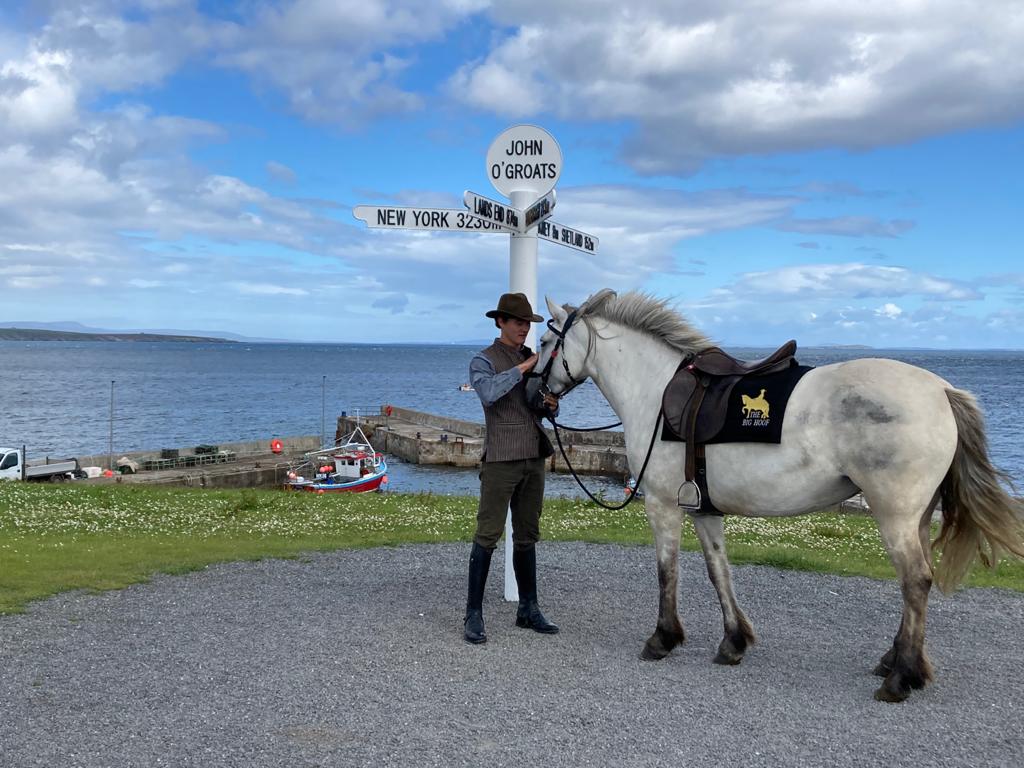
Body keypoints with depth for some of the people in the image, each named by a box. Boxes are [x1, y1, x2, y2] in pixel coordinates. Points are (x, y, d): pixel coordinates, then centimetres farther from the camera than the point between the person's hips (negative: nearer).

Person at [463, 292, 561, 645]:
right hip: (501, 459, -6)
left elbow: (544, 409, 18)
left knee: (527, 535, 12)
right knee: (488, 535, -5)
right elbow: (489, 392, -26)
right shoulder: (484, 360, -4)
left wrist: (551, 404, -5)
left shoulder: (533, 358, 13)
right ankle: (473, 614, 0)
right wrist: (524, 367, -22)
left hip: (534, 457, 6)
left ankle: (528, 609, 21)